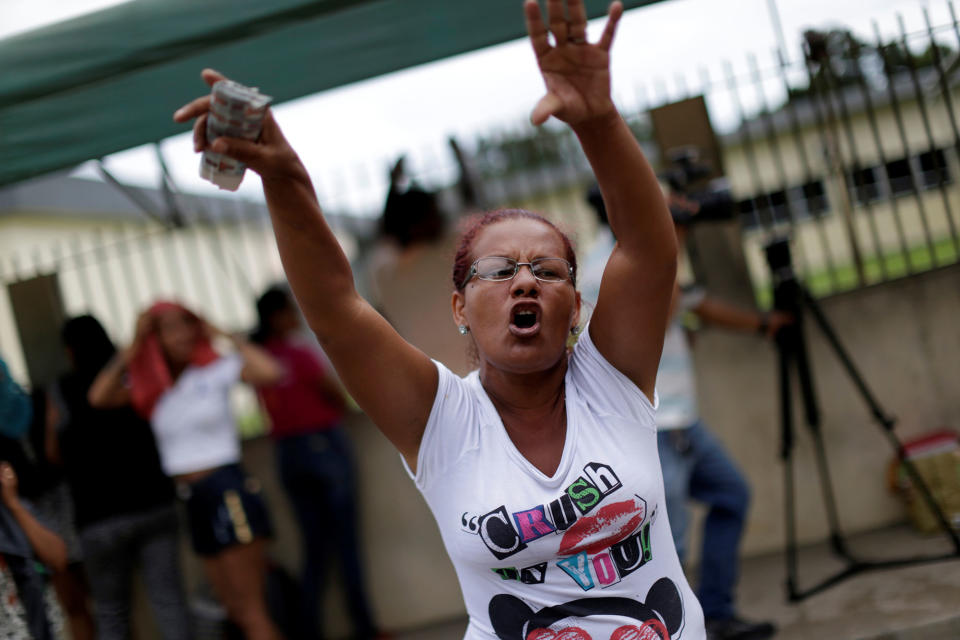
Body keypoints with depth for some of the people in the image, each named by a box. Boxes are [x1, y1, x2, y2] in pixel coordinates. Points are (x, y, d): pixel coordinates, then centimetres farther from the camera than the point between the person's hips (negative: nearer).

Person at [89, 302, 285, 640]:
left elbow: (271, 372, -20)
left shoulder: (217, 369, -3)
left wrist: (223, 335, -9)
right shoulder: (152, 388, 11)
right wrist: (134, 348, -1)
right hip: (192, 499, 6)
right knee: (235, 610, 11)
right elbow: (99, 397, 0)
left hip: (228, 489, -6)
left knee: (251, 610, -7)